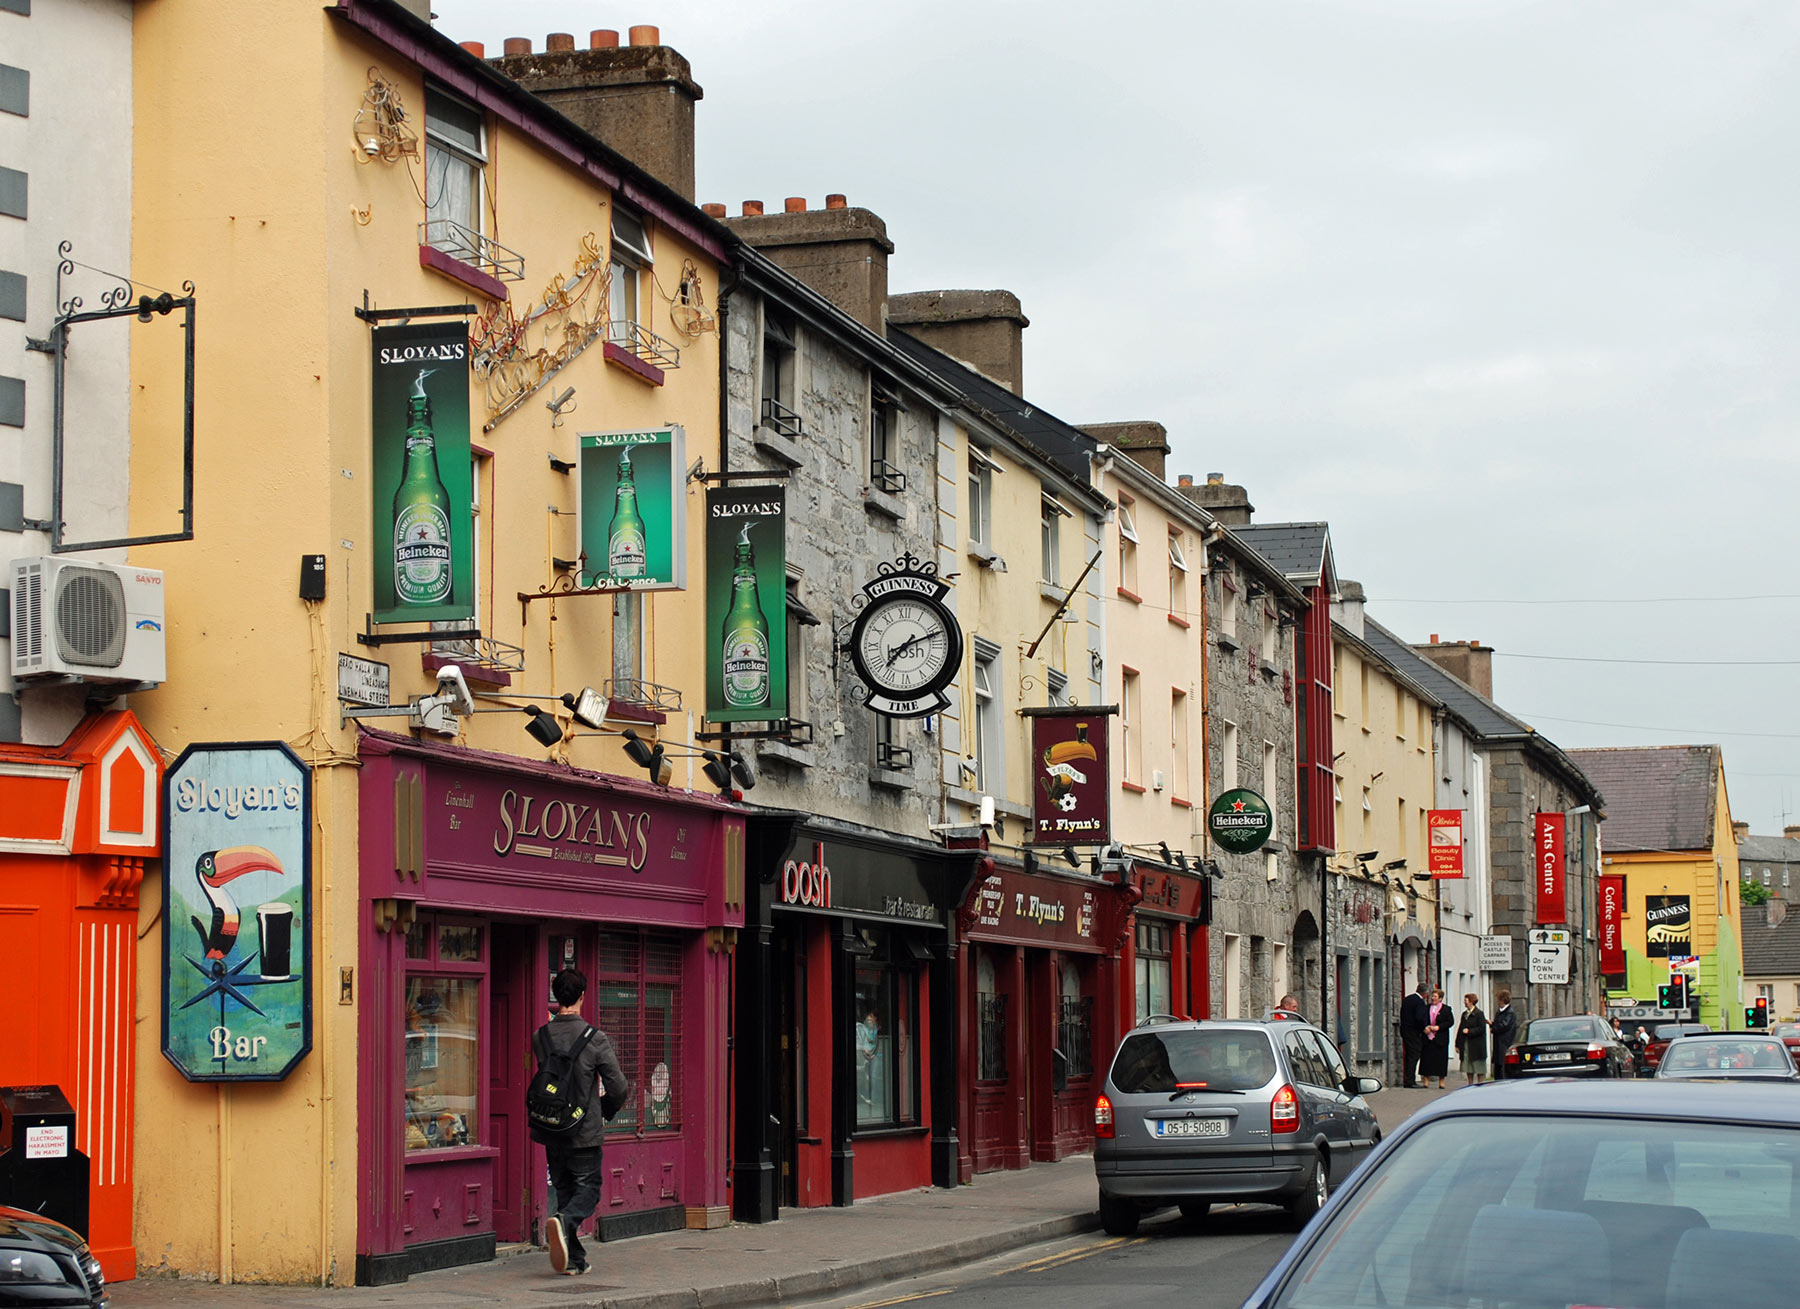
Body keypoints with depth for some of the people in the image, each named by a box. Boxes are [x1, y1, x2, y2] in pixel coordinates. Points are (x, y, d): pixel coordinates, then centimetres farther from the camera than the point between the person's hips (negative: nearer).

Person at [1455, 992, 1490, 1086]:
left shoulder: (1479, 1014, -7)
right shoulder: (1464, 1014, 14)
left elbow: (1482, 1029, -12)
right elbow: (1460, 1029, 14)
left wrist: (1469, 1031, -16)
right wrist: (1458, 1044, 10)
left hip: (1476, 1045, -7)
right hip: (1466, 1046, 7)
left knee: (1479, 1068, 0)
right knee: (1468, 1068, 8)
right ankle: (1470, 1085, 15)